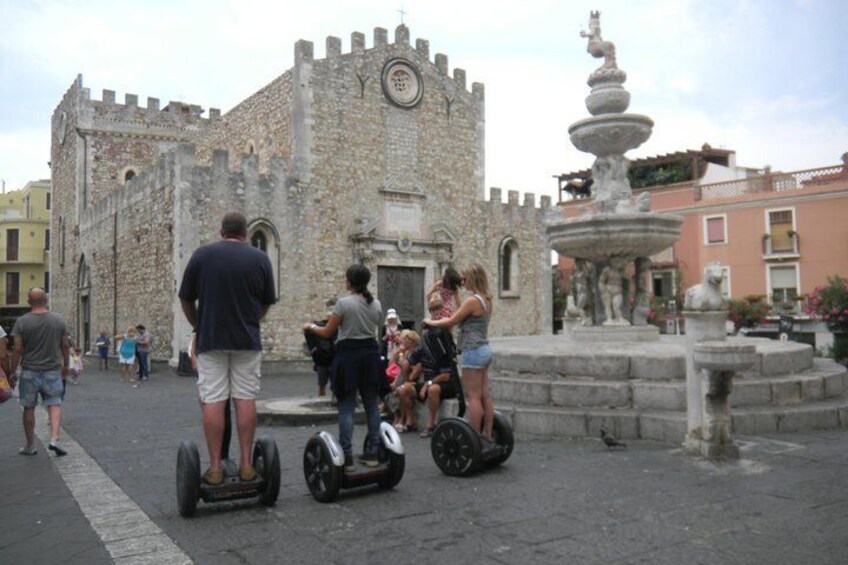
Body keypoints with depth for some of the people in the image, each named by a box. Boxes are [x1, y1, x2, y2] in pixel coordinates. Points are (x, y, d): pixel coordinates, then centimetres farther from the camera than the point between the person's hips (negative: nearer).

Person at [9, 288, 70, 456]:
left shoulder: (22, 322, -7)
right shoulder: (59, 320, -1)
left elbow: (17, 349, -8)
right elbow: (65, 346, 5)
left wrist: (12, 370, 2)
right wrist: (65, 365, 18)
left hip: (29, 371, -1)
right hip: (53, 370, 1)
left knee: (29, 408, 10)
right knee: (54, 405, 6)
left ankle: (30, 446, 18)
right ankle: (54, 439, -11)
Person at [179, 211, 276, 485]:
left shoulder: (202, 255, 0)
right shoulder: (260, 258, 2)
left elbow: (186, 299, 5)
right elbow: (267, 303, 8)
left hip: (210, 340, -1)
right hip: (247, 340, 1)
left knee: (213, 401, 1)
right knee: (245, 399, 6)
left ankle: (215, 468, 4)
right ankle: (246, 464, 8)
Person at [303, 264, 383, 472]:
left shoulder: (344, 303, -12)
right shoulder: (376, 304, 5)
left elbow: (327, 332, -5)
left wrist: (311, 326, 15)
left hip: (348, 354, -5)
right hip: (370, 354, 5)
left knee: (346, 407, -1)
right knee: (371, 405, 11)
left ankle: (347, 457, -1)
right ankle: (372, 453, 15)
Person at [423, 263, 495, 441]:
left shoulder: (473, 300, -16)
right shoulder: (486, 300, 11)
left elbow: (452, 321, -9)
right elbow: (462, 316, 22)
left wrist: (431, 322, 7)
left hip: (473, 351, -9)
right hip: (484, 349, 9)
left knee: (473, 396, -4)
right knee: (485, 395, 11)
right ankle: (487, 433, 17)